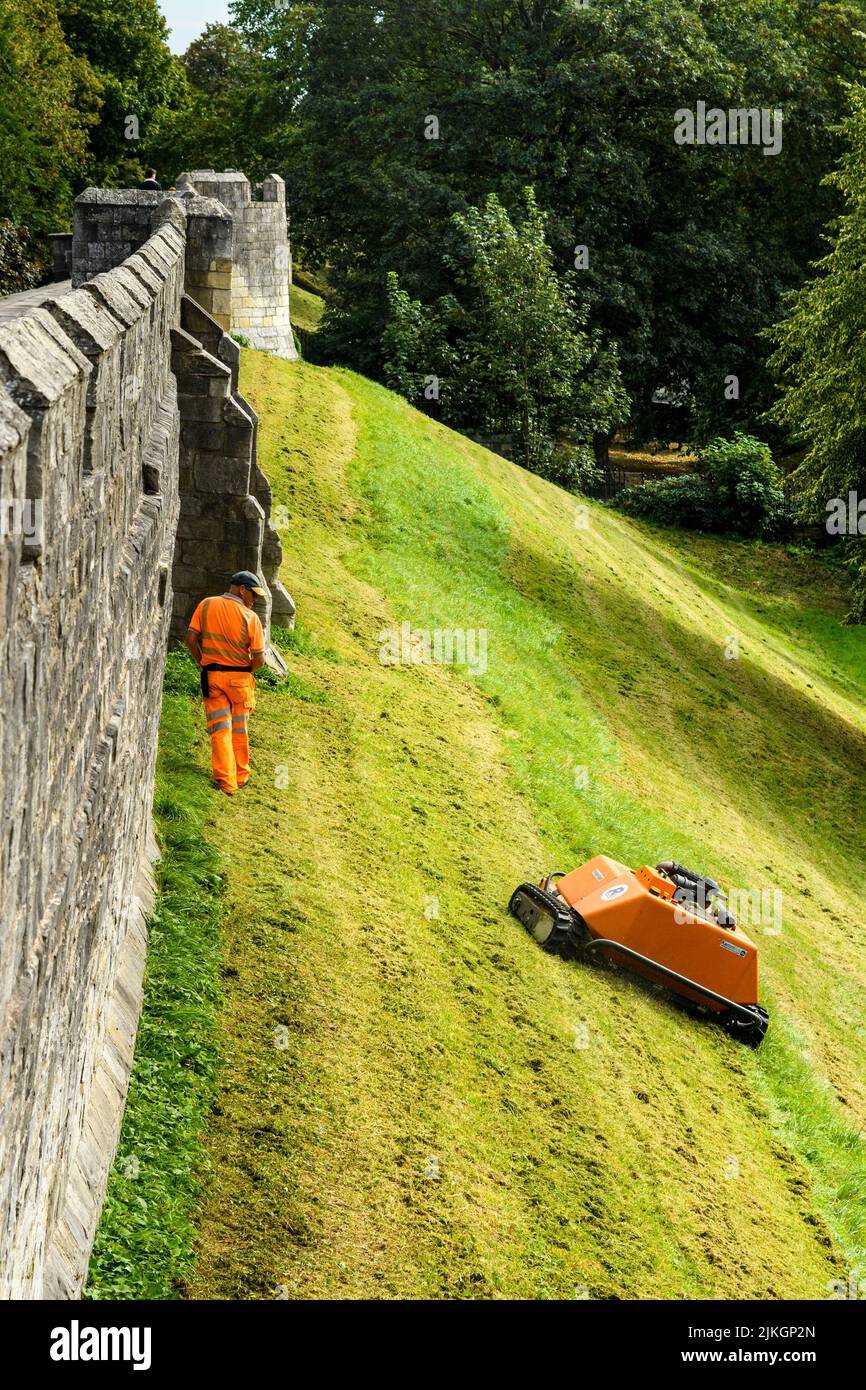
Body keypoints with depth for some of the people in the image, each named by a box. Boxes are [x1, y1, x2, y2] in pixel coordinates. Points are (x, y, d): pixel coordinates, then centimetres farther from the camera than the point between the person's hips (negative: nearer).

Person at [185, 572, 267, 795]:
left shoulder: (206, 605, -2)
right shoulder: (250, 617, -10)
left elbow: (190, 638, -5)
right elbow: (259, 659, -11)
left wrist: (202, 663, 8)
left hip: (212, 676, 1)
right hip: (240, 678, -1)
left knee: (220, 730, 4)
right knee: (240, 731, 15)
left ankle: (225, 782, -2)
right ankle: (241, 777, 25)